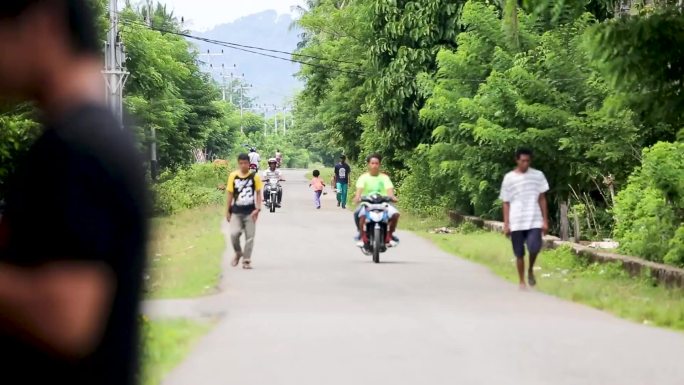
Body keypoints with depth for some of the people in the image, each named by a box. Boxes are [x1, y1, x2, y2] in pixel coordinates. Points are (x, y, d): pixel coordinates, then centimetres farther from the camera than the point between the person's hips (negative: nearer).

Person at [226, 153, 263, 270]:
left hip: (250, 212, 0)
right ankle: (238, 253, 14)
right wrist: (228, 211, 8)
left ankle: (246, 260, 9)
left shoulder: (254, 177, -3)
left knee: (250, 236, 0)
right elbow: (230, 194, 7)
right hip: (236, 212, 0)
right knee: (234, 233, -13)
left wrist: (258, 209, -8)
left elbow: (258, 193, 3)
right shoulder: (233, 176, 0)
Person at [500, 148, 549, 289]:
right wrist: (506, 224, -1)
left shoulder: (538, 175, 5)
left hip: (534, 221, 0)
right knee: (519, 254, 4)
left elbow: (542, 199, 8)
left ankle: (531, 270, 7)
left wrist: (545, 220, 2)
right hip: (516, 223, 0)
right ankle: (522, 281, 19)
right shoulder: (509, 178, 3)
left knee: (534, 247, -20)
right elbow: (506, 203, 5)